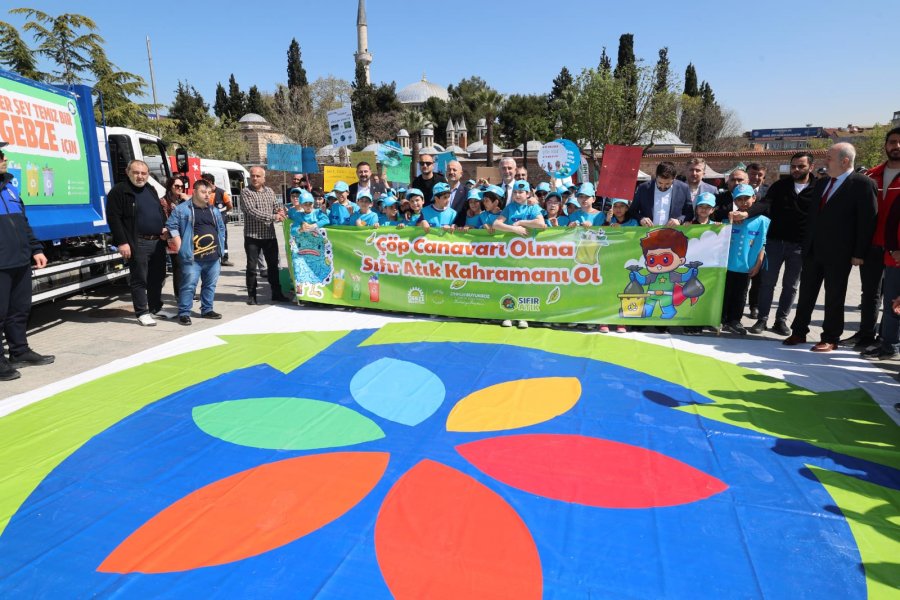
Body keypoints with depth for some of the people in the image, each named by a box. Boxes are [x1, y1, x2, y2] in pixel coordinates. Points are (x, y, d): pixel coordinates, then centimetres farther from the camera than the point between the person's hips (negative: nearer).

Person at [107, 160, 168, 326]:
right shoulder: (119, 191, -6)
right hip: (138, 243, -7)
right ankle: (142, 313, 6)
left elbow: (161, 212, 26)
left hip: (158, 242, 7)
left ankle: (156, 308, 29)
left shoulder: (151, 190, 17)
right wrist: (122, 242, -17)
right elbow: (113, 218, -12)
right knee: (140, 279, -1)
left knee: (158, 277, 14)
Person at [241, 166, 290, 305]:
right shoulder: (246, 192, -5)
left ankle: (276, 293, 19)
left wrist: (279, 212, -4)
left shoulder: (270, 192, 11)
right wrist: (273, 216, -20)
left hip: (269, 235, 4)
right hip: (252, 235, -4)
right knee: (251, 266, 3)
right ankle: (252, 295, 13)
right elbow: (252, 212, -17)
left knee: (273, 265, 9)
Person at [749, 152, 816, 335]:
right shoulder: (780, 186, 3)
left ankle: (781, 320, 17)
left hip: (800, 245, 0)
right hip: (775, 241, 1)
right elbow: (764, 206, -2)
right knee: (768, 281, 3)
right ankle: (762, 319, 10)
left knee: (791, 285, 7)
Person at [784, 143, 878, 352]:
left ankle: (830, 339, 13)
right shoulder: (821, 183, 12)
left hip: (839, 254, -6)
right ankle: (799, 332, 20)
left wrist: (859, 253, -14)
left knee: (834, 296, 3)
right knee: (806, 292, 10)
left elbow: (867, 221, -11)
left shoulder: (862, 184, -8)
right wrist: (806, 244, 10)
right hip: (813, 250, 6)